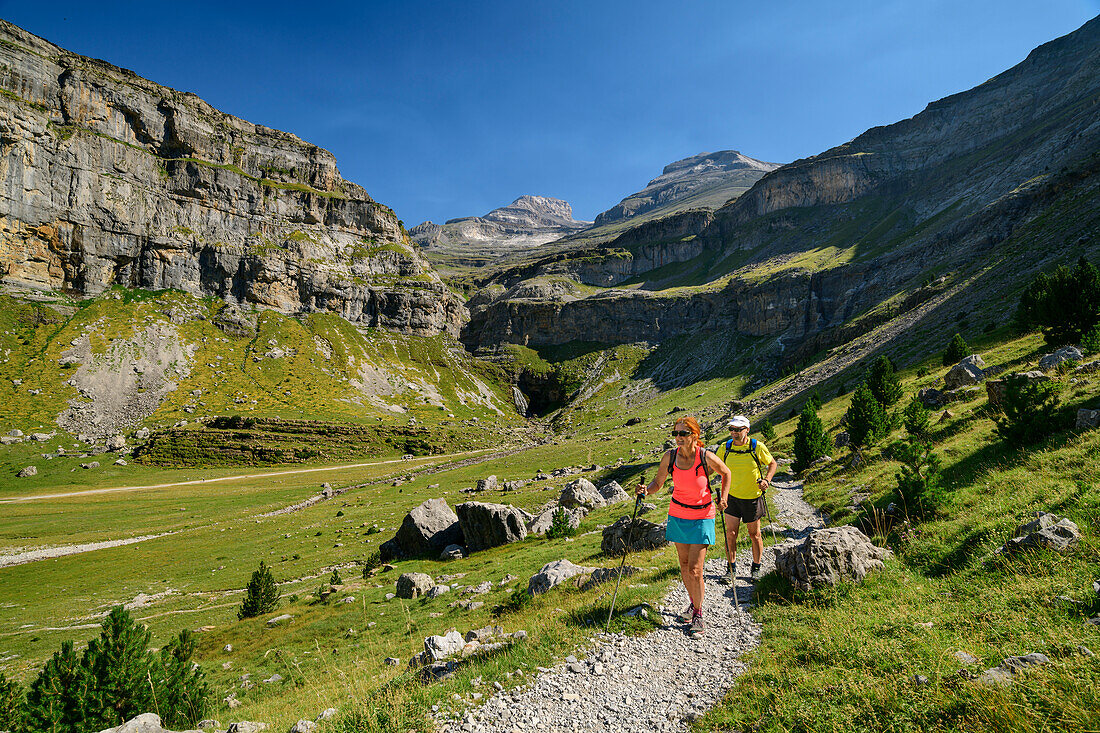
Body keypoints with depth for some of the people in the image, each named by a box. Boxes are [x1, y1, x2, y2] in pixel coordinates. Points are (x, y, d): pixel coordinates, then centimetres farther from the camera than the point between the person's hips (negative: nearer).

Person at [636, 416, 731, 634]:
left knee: (695, 569, -6)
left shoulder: (707, 457, -16)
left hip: (702, 518, -3)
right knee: (684, 564, 13)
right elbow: (658, 483, 4)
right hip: (677, 516, 4)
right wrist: (646, 490, -16)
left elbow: (726, 473, 4)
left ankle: (698, 614, 12)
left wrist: (723, 498, -5)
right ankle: (693, 602, 36)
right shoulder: (669, 457, -8)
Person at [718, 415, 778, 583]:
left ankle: (756, 568, 30)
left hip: (752, 498, -2)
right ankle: (732, 569, 14)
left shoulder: (758, 447, -12)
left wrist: (767, 480, -12)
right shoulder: (726, 448, -5)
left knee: (754, 534, 11)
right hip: (732, 496, 2)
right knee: (730, 533, -1)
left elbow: (772, 464, 3)